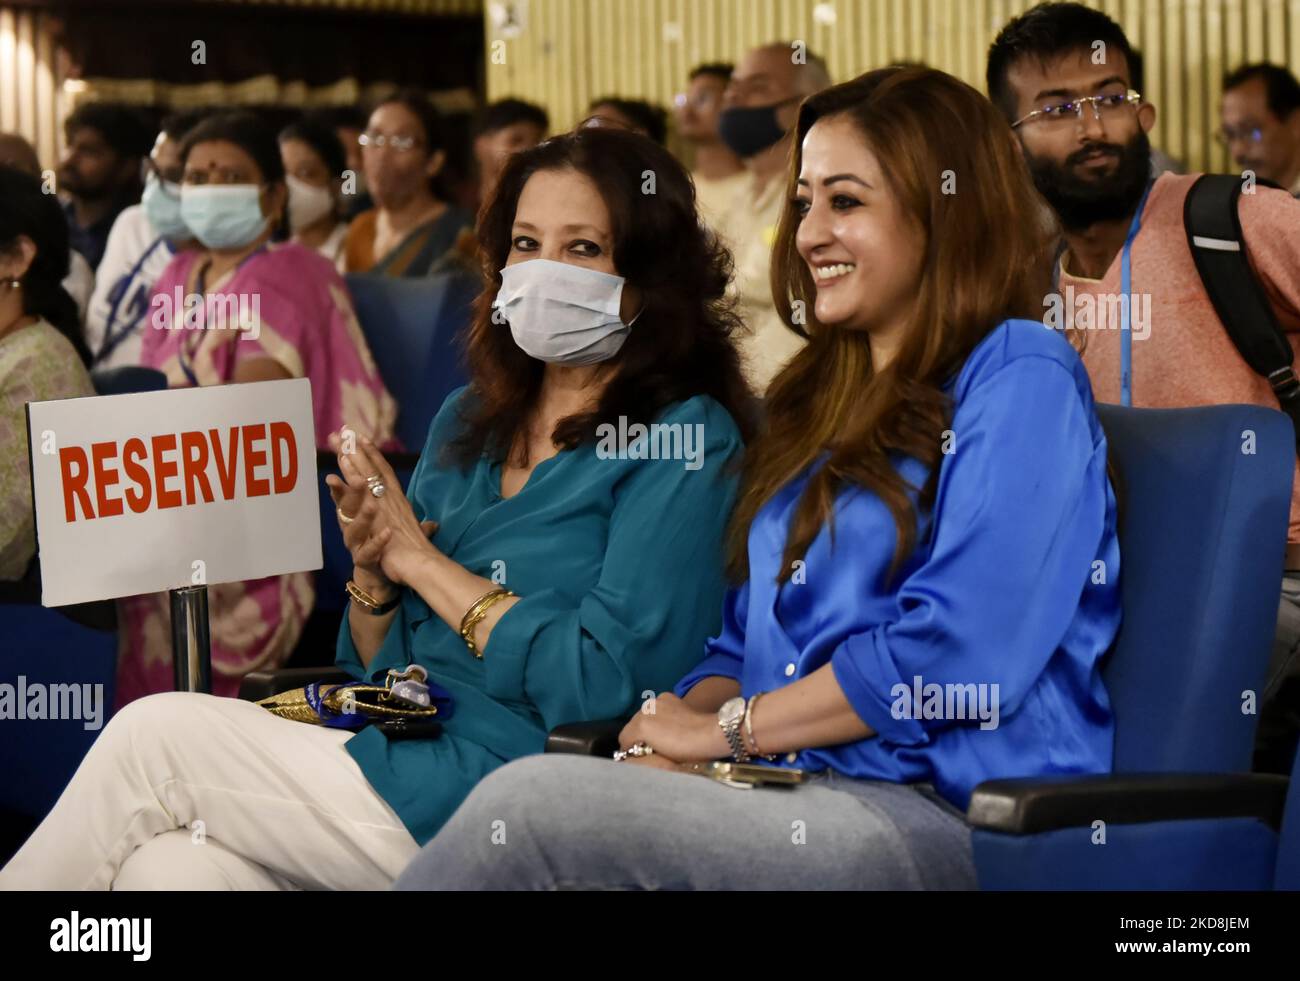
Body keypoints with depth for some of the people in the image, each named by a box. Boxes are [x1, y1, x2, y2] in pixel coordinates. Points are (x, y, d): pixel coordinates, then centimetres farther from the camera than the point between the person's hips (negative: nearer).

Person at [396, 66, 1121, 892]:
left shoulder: (1020, 379, -3)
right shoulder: (815, 403, 23)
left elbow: (954, 649, -14)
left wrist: (727, 729, -7)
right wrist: (675, 730, -2)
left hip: (942, 817, -7)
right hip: (803, 797, 7)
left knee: (532, 801, -25)